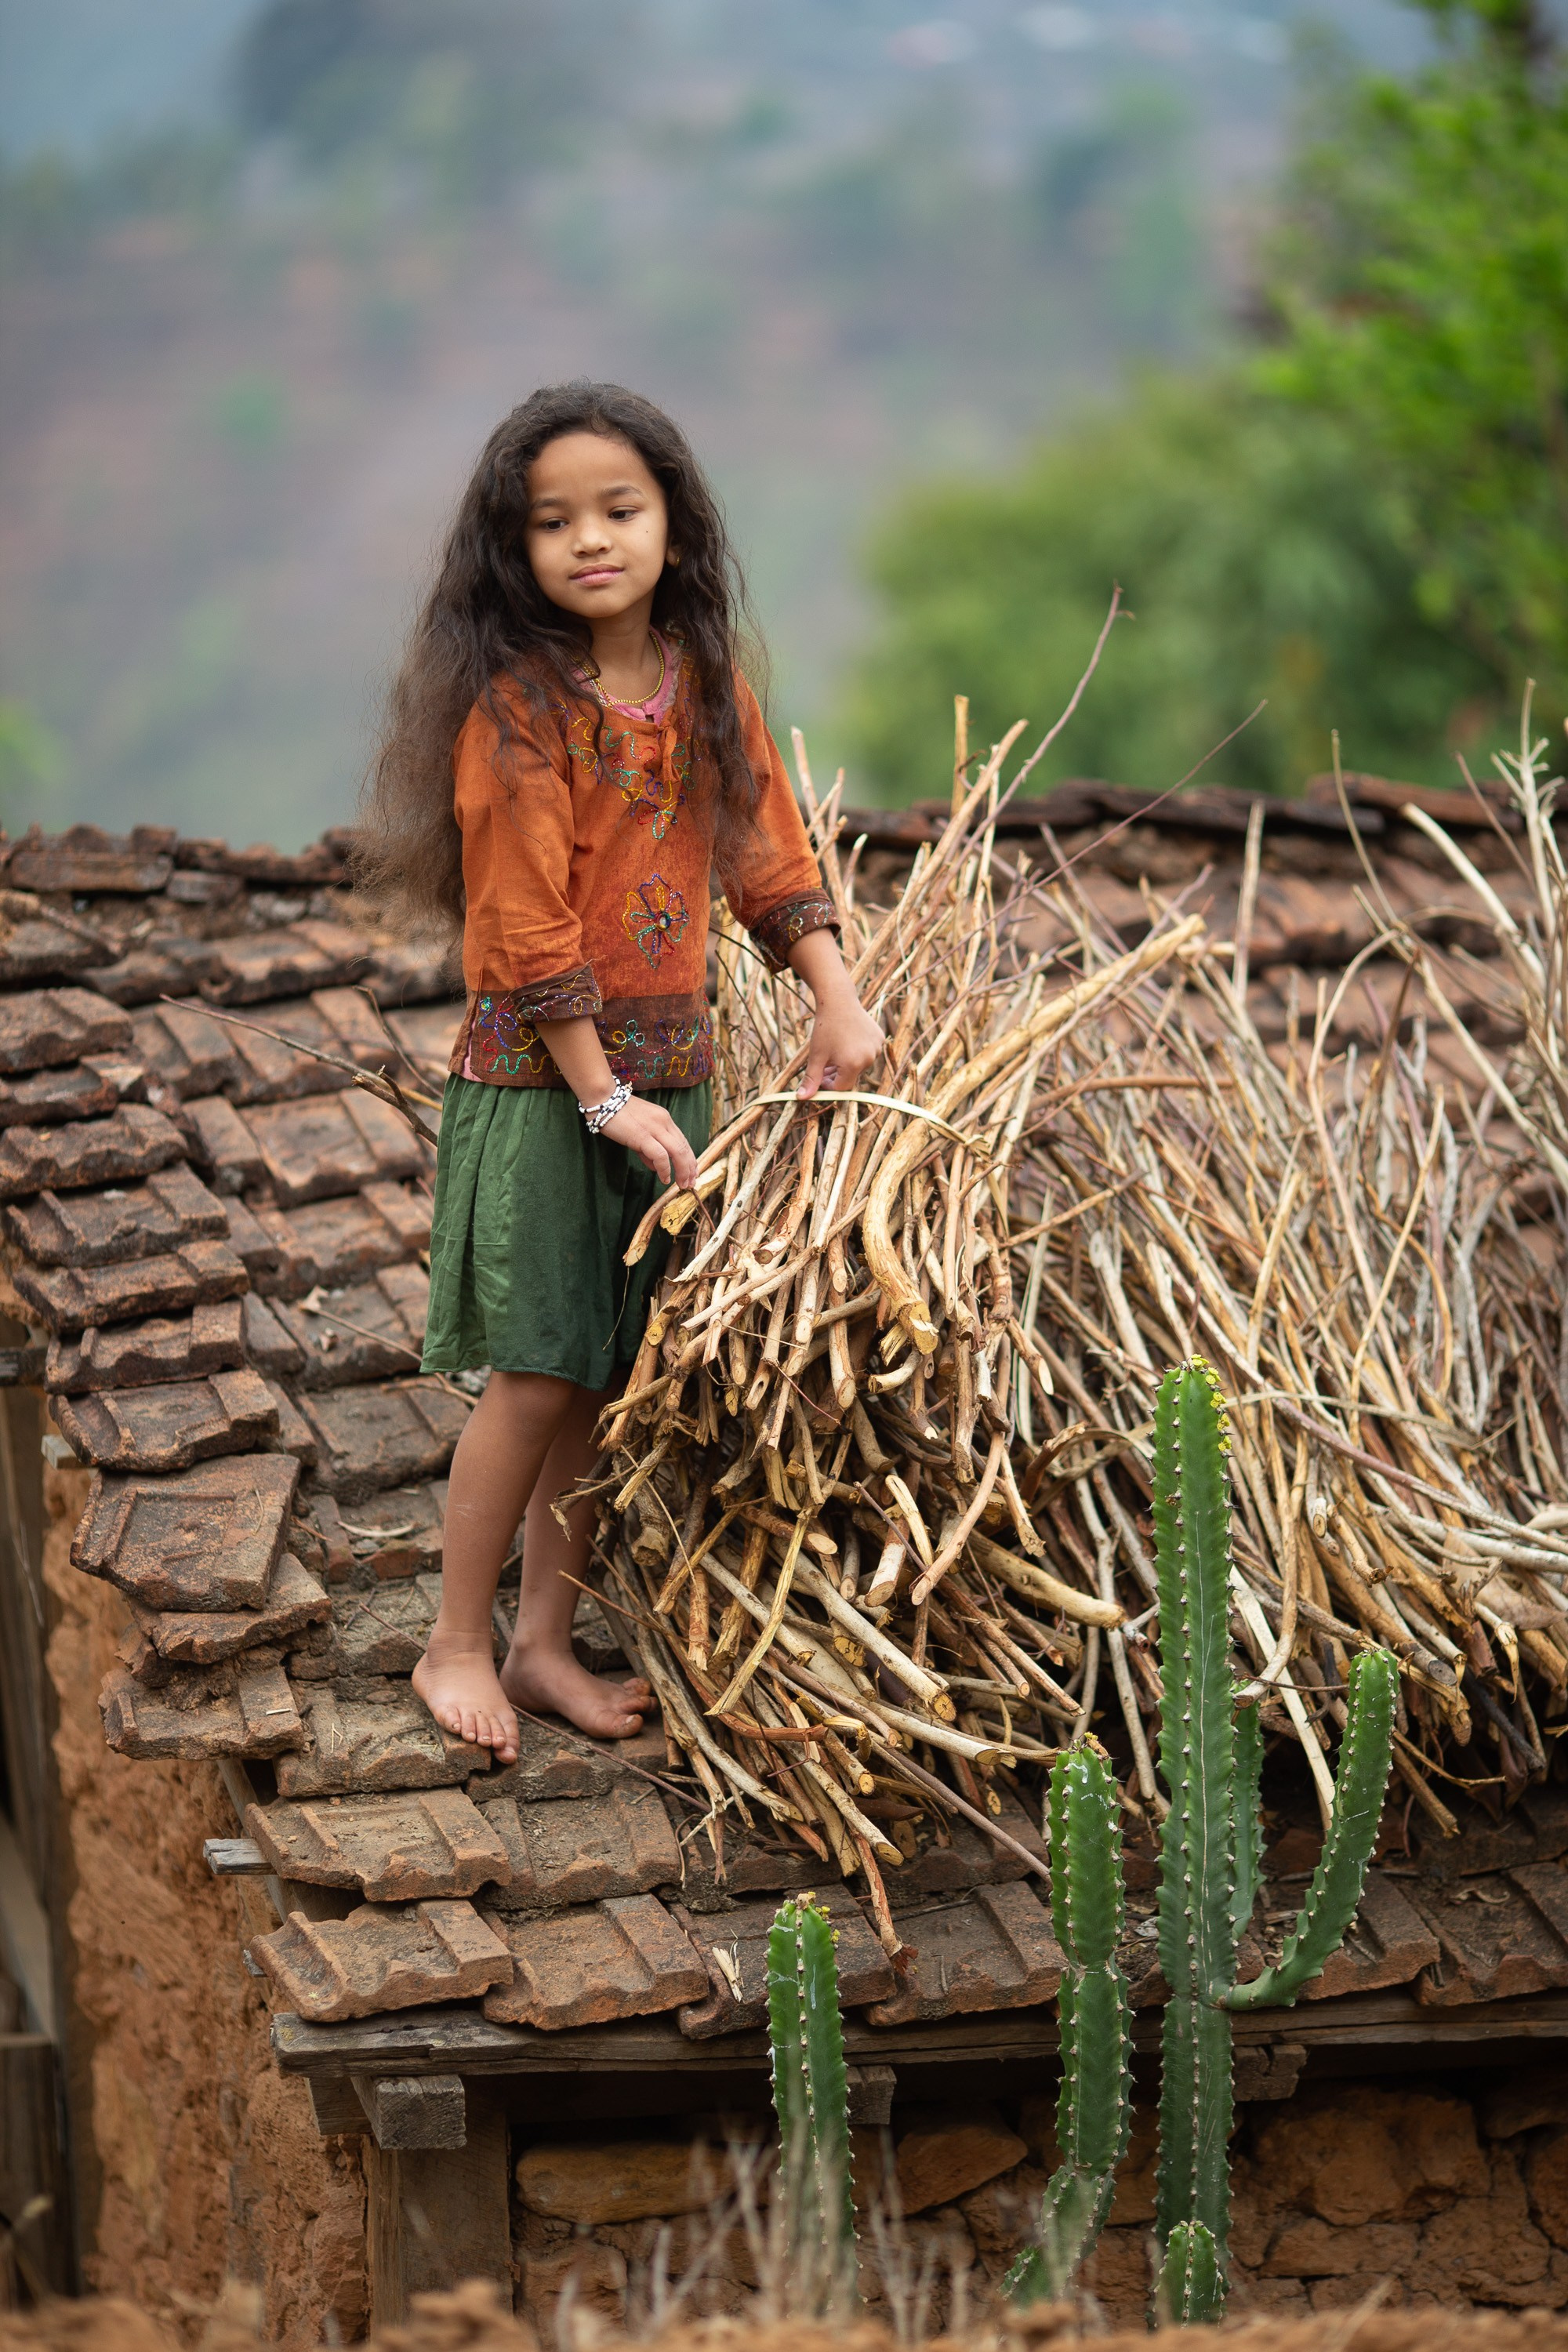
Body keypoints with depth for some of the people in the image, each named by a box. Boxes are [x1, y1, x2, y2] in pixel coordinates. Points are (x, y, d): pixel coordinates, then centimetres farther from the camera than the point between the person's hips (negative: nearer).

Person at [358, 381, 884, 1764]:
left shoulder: (704, 682, 4)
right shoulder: (517, 706, -14)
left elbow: (769, 850, 12)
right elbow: (526, 927, -15)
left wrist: (836, 1003, 1)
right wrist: (604, 1095, -15)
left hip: (670, 1065, 6)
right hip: (538, 1077, -6)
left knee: (617, 1374, 9)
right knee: (539, 1375, -5)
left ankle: (548, 1639, 20)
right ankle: (458, 1646, 9)